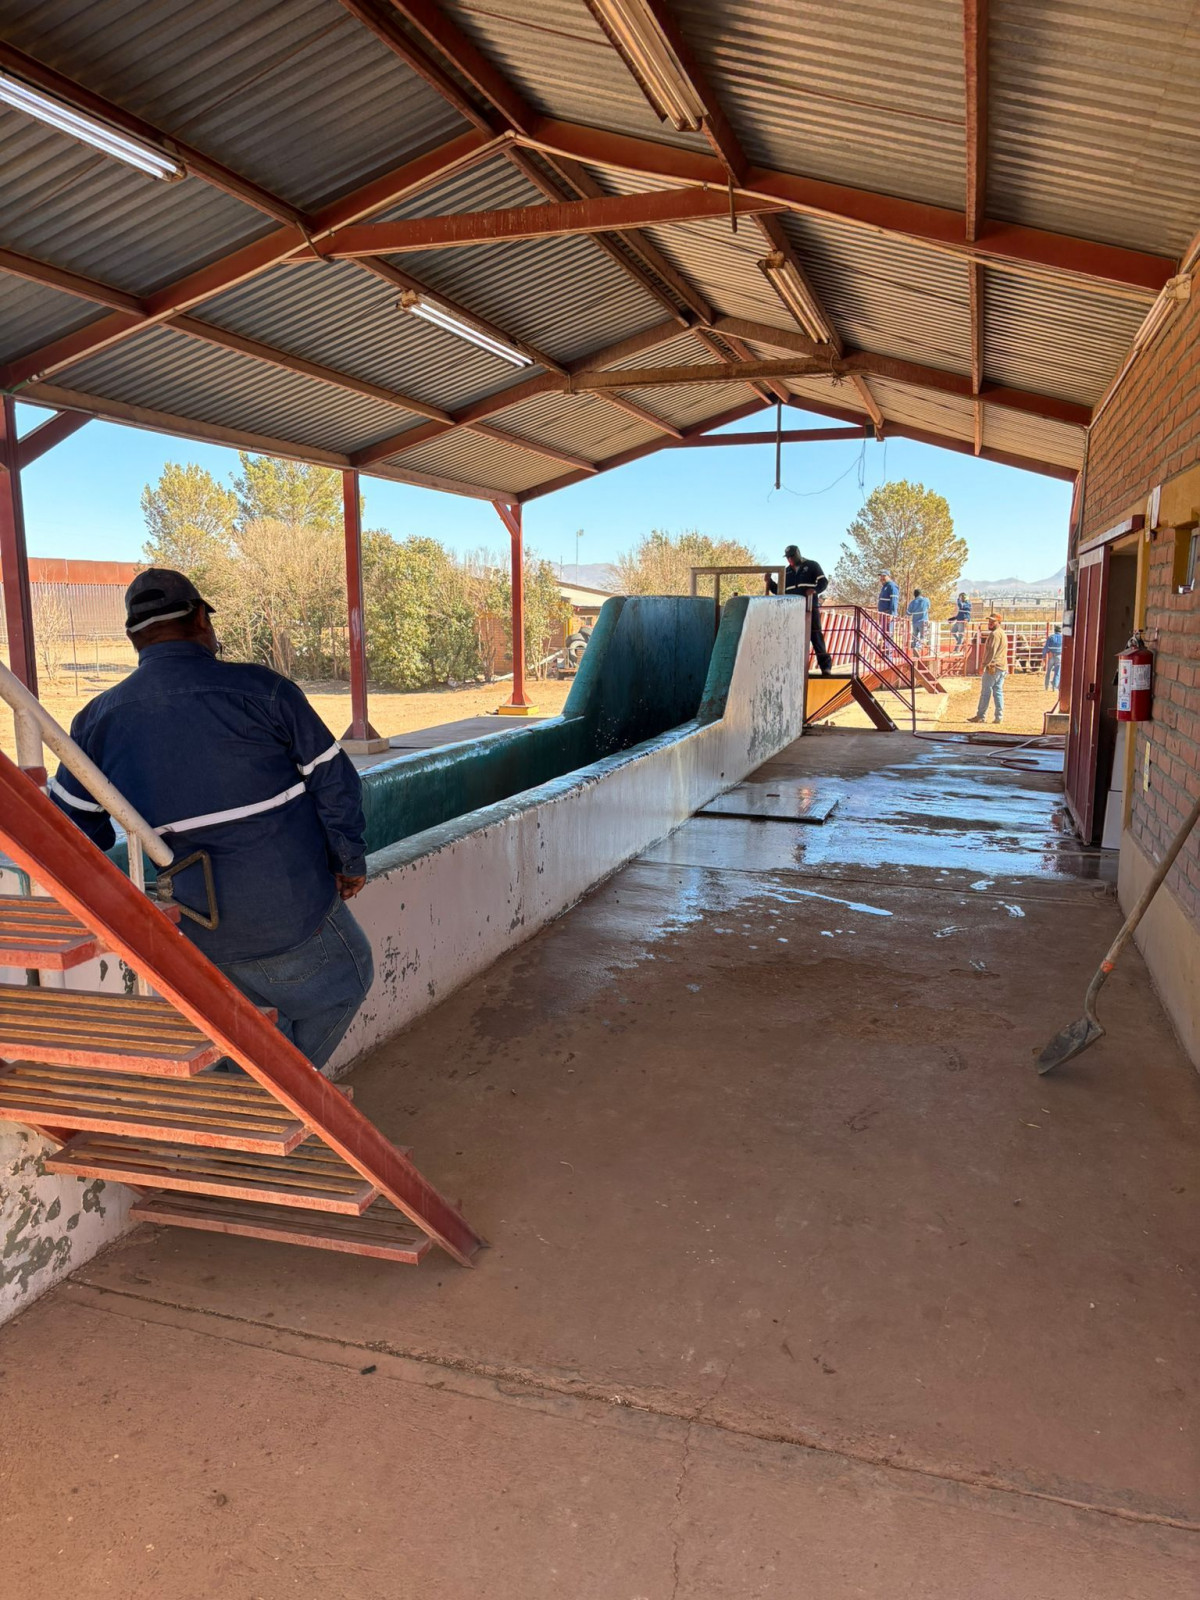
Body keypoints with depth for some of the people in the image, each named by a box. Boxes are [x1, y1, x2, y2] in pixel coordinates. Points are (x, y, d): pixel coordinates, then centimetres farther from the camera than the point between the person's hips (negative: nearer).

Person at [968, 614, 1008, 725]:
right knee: (998, 692, 8)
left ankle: (981, 716, -4)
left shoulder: (995, 634, -12)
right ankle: (999, 717, 5)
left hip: (993, 666, -10)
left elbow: (992, 651, -19)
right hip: (1002, 667, 10)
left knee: (985, 691, -5)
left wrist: (984, 663, -16)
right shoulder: (1003, 633, 21)